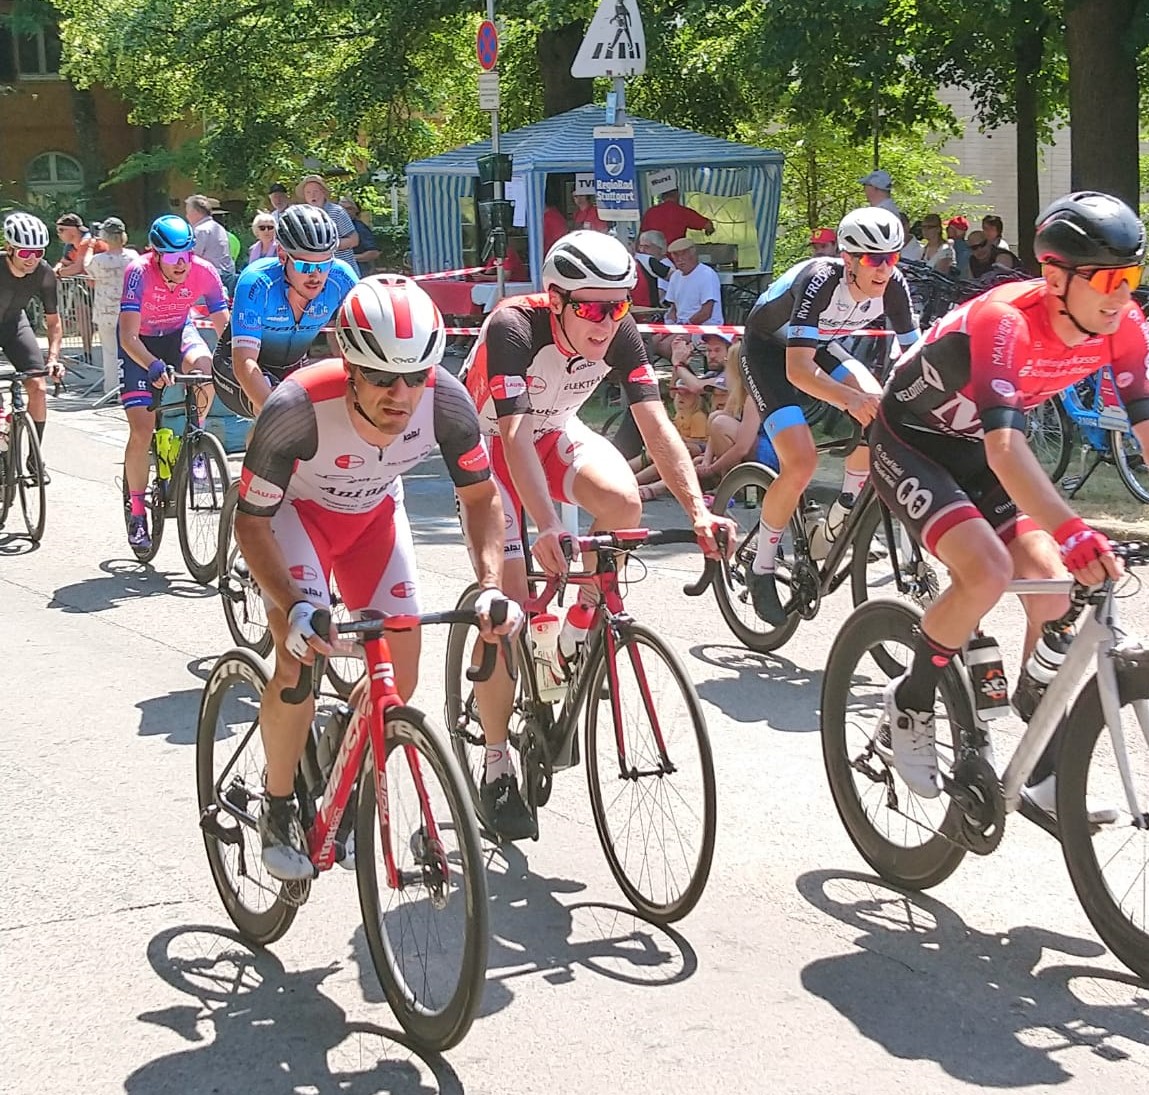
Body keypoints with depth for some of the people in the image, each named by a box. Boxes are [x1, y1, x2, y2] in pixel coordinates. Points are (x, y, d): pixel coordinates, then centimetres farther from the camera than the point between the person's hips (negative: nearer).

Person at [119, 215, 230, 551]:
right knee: (142, 429, -10)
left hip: (178, 332, 2)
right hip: (141, 343, -2)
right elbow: (128, 337, -37)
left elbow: (225, 327, -19)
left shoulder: (204, 272, -24)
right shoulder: (139, 273, -32)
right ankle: (137, 514, 5)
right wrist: (154, 366, -55)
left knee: (205, 366, -34)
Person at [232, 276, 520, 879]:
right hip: (294, 510, -3)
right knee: (301, 662, -24)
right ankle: (278, 810, -1)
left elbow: (480, 496, -14)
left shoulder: (446, 401, -31)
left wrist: (491, 587, -28)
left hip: (373, 512, 4)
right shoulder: (299, 407, -39)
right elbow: (251, 520, -28)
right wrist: (295, 608, -42)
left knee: (401, 676, -7)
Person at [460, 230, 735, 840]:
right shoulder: (514, 328, -33)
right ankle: (497, 771, 1)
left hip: (555, 432, 4)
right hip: (488, 444, -4)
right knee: (509, 606, -13)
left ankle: (584, 622, -3)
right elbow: (514, 437, -41)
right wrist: (547, 528, -54)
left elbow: (657, 428, -24)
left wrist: (698, 510, -38)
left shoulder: (619, 335, -20)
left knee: (624, 501, -30)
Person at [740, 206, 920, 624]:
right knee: (801, 463, -21)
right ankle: (761, 570, -2)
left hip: (817, 343, 6)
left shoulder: (892, 284, -21)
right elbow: (797, 369, -43)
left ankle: (838, 523, -1)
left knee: (880, 411, -20)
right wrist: (851, 399, -58)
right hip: (768, 348, -6)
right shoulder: (820, 281, -37)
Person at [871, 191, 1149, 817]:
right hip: (911, 444, -6)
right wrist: (1070, 533, -60)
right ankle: (910, 702, -2)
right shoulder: (1005, 321, -35)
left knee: (1053, 588, -8)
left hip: (975, 452, 6)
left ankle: (1047, 772, 4)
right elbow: (1004, 445, -47)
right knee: (988, 571, -28)